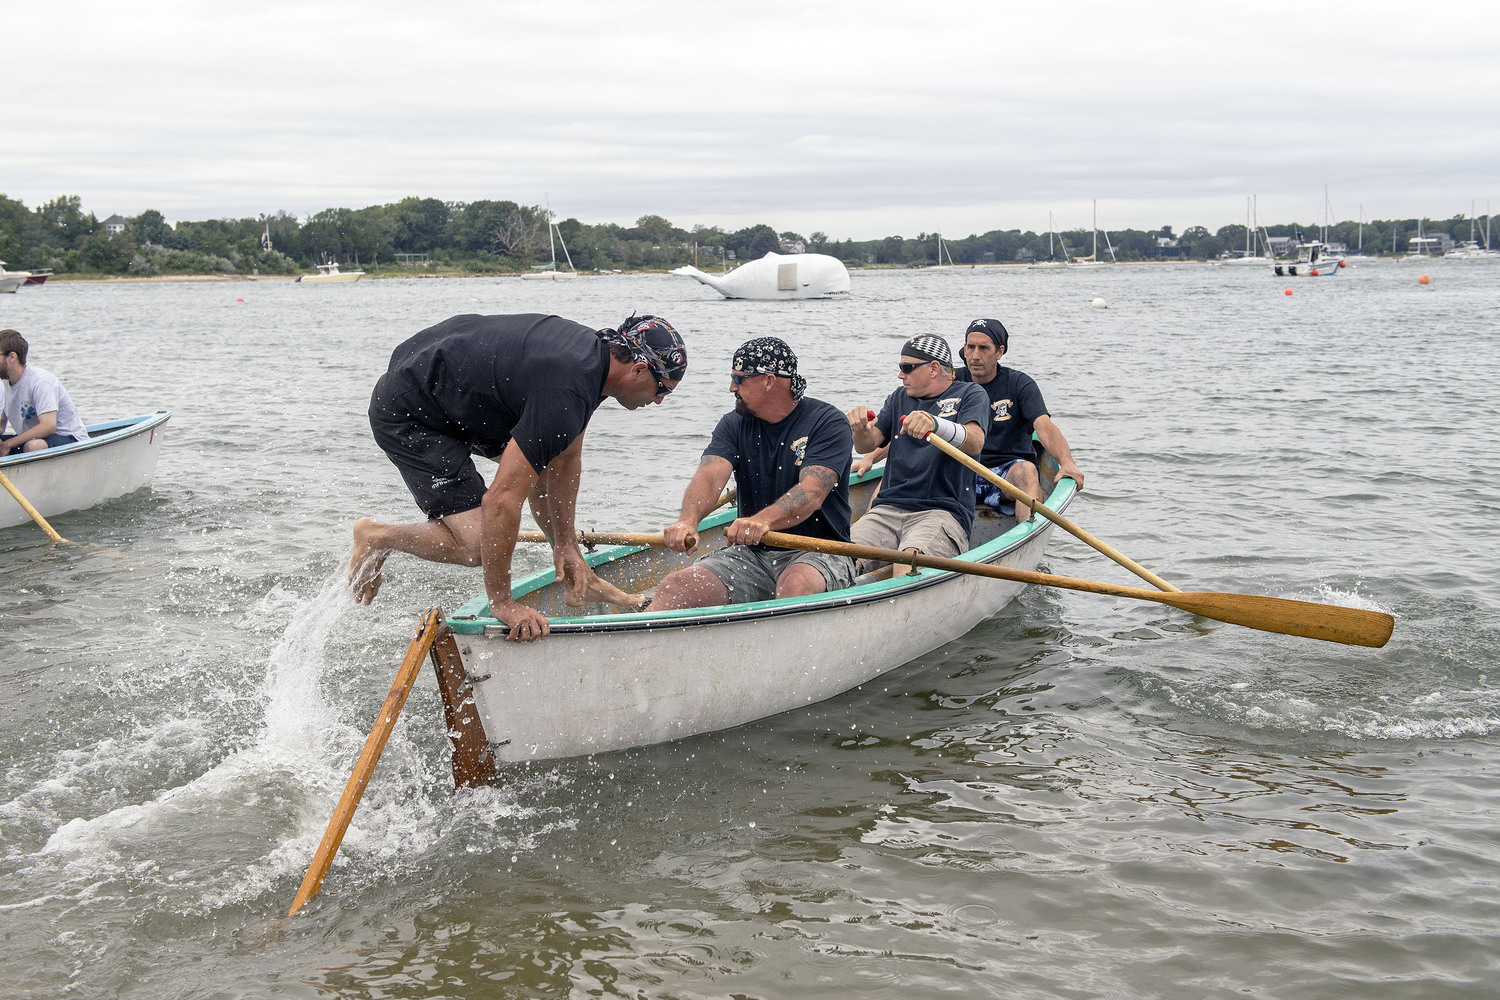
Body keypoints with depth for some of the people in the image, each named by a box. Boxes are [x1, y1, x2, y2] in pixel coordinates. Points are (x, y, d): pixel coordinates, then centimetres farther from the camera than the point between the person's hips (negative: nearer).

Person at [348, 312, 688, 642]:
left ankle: (579, 580, 24)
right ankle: (377, 537, 9)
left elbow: (567, 460, 10)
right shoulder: (565, 394, -32)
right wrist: (501, 603, -24)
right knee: (478, 546, -14)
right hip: (408, 415, -10)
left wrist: (566, 542, 8)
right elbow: (500, 502, -32)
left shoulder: (599, 349, -3)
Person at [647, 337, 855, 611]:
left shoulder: (827, 422, -7)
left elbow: (812, 493, -23)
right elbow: (710, 475, -10)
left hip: (819, 552, -4)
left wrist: (763, 521, -43)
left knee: (796, 586, -39)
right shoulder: (734, 425, 9)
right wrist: (688, 520, -34)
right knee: (674, 587, -18)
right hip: (750, 554, 4)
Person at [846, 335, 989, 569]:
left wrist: (935, 423, -34)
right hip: (888, 508, 5)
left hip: (942, 510, -5)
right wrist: (861, 428, -15)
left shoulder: (970, 394, 6)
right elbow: (868, 445, 10)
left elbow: (975, 443, -15)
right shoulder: (898, 398, 22)